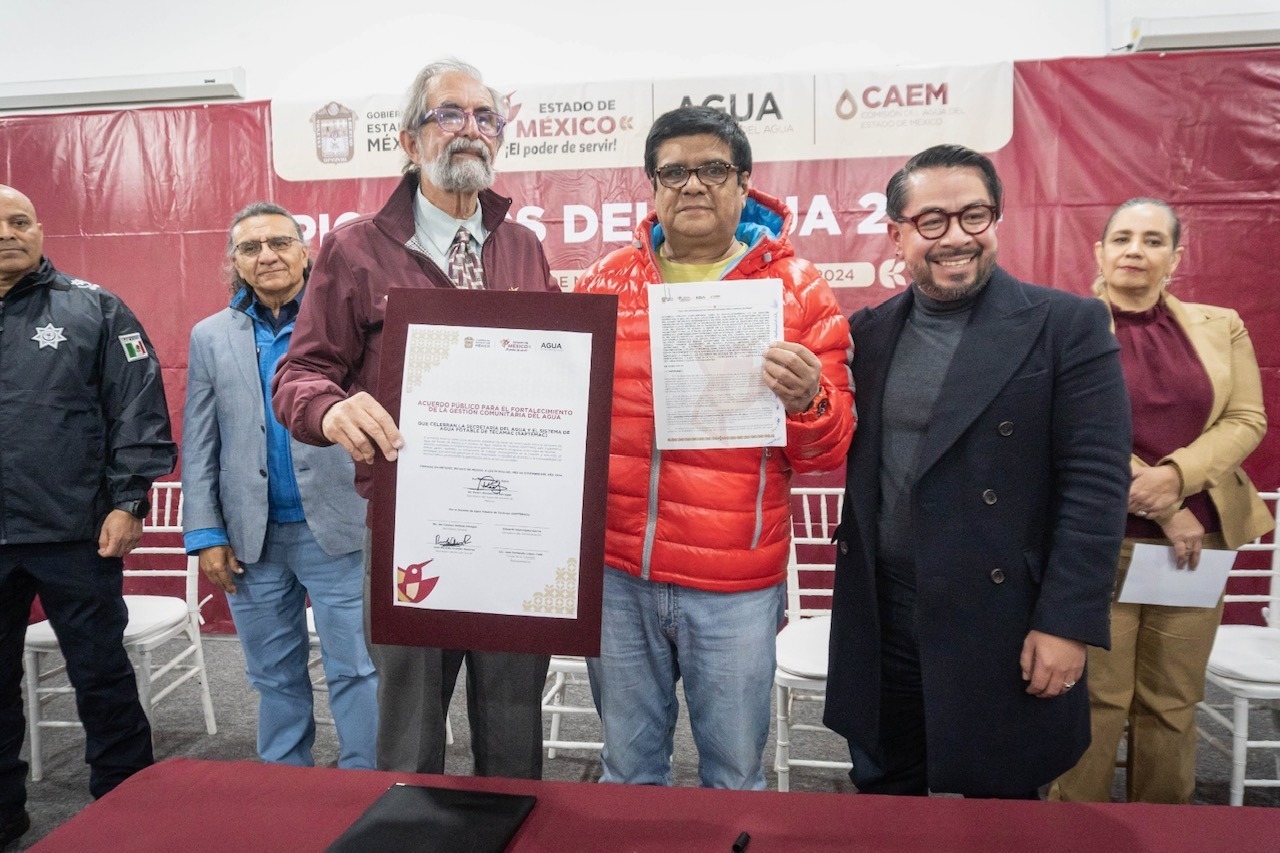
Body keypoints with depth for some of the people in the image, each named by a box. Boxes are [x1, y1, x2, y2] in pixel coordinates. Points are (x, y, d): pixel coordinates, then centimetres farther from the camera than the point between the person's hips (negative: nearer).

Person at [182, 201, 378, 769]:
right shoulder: (210, 336, 9)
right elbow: (198, 446, 8)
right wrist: (206, 535, 3)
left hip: (337, 529, -3)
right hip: (251, 539, 4)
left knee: (354, 672, 3)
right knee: (275, 679, 16)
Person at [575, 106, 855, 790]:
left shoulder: (796, 288, -1)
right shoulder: (607, 280, 6)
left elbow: (828, 451, 0)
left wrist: (806, 401, -21)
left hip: (736, 586, -2)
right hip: (615, 574, 2)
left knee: (734, 772, 14)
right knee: (628, 767, 19)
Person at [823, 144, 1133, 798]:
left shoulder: (1067, 325, -7)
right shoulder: (869, 332, 7)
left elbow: (1096, 481, -11)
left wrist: (1068, 623, -14)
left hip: (1000, 620, -3)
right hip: (880, 617, 4)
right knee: (883, 789, 19)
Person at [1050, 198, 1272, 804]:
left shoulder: (1220, 326, 10)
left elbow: (1246, 420, 4)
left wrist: (1176, 475, -14)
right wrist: (1165, 513, -11)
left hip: (1199, 539, 4)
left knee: (1174, 703, 12)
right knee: (1097, 701, 3)